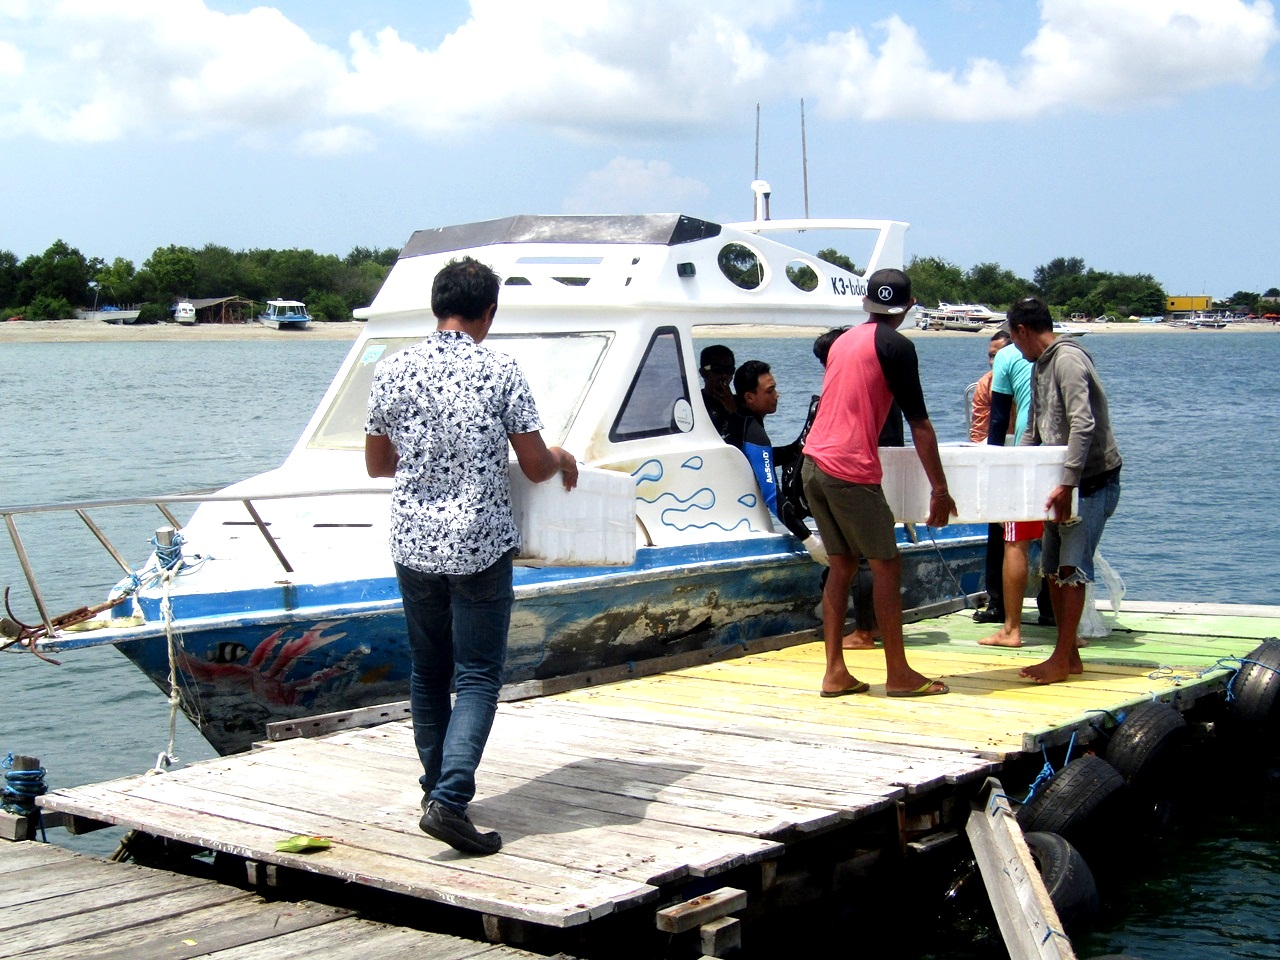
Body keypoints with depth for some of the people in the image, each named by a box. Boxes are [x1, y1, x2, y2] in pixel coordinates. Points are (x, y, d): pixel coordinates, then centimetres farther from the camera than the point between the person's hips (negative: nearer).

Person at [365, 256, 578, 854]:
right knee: (477, 676, 1)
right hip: (480, 547, -4)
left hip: (413, 546, 4)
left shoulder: (392, 371, 0)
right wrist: (564, 461, 17)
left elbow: (377, 464, 11)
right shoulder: (499, 371, -9)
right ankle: (450, 798, -12)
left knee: (427, 673, 17)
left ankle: (437, 788, 27)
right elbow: (535, 466, -5)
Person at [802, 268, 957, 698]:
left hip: (814, 462, 8)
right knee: (886, 565, 2)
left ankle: (835, 672, 12)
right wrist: (940, 489, -4)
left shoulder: (844, 340, 18)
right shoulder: (895, 346, -5)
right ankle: (898, 674, 6)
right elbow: (919, 424, -7)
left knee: (842, 564, 13)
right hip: (852, 469, -8)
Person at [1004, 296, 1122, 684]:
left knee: (1072, 568, -8)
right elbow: (1034, 432, 23)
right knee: (1053, 567, 9)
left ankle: (1062, 660, -4)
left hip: (1093, 481, -10)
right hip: (1066, 480, 10)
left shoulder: (1068, 360, -17)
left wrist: (1067, 483, -32)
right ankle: (1069, 654, 16)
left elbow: (1083, 425, -28)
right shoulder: (1041, 366, 14)